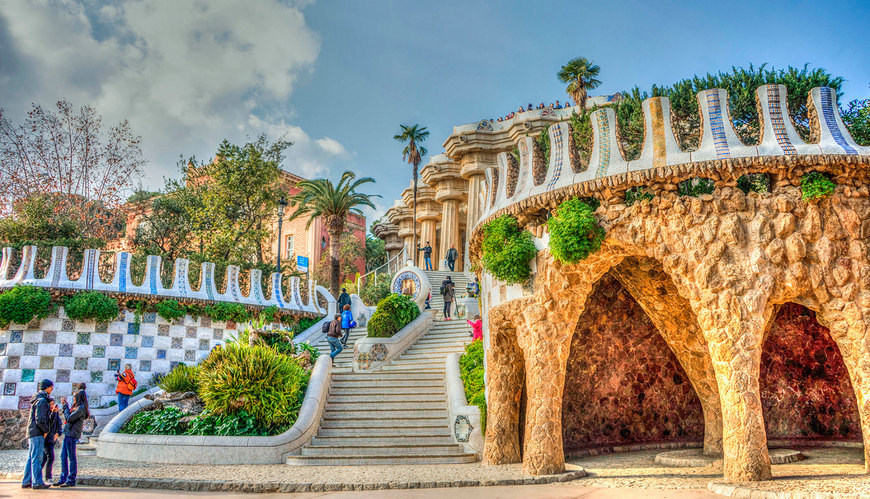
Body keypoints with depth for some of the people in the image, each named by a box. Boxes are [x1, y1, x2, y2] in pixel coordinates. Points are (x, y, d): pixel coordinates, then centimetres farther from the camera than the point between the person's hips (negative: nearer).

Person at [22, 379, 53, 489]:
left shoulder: (36, 399, 19)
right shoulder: (42, 400, -13)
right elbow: (40, 420, -21)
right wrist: (46, 430, -9)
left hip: (31, 432, 10)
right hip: (37, 433, -10)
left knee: (31, 458, 11)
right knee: (37, 458, -8)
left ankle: (26, 481, 14)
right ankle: (37, 482, -7)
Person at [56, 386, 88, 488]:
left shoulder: (81, 408, -14)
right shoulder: (77, 407, 17)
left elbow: (69, 418, -16)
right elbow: (68, 417, 22)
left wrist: (66, 406, -7)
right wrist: (65, 405, 20)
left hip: (72, 434, -10)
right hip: (68, 433, 10)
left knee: (71, 457, -4)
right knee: (63, 456, 13)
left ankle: (71, 480, 1)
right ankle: (63, 478, 20)